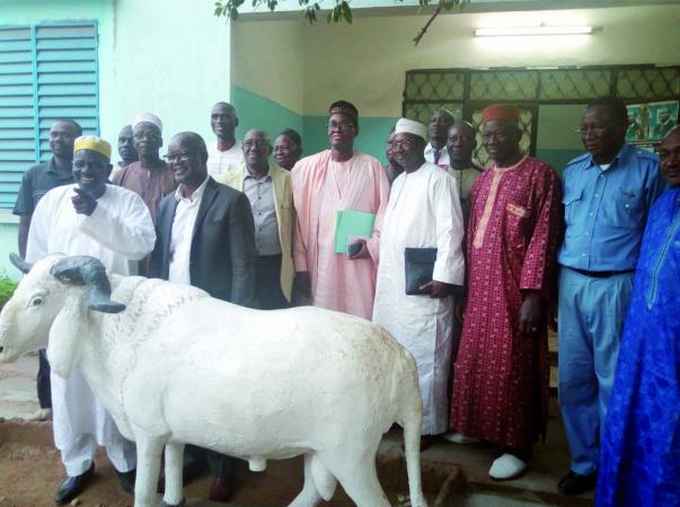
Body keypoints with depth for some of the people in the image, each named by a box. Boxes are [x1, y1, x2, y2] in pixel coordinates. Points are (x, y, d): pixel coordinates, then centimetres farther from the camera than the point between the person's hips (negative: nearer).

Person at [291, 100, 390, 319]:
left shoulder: (372, 167, 4)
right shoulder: (305, 168, 4)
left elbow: (384, 214, 4)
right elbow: (296, 221, 3)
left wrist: (372, 247, -9)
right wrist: (300, 266, 0)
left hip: (359, 266, 0)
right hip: (319, 266, 1)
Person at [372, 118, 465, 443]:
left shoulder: (438, 179, -6)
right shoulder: (398, 182, 19)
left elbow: (450, 230, -14)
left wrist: (443, 276, -19)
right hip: (391, 283, 8)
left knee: (422, 357, -2)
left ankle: (424, 425, 11)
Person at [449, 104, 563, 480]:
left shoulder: (541, 175, -7)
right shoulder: (482, 180, 13)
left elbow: (544, 238, -13)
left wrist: (533, 294, -18)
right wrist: (466, 284, 10)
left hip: (515, 288, -6)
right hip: (480, 287, 7)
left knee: (511, 365, 1)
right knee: (475, 358, 14)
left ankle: (517, 445, 15)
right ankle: (476, 425, 32)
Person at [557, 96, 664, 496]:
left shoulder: (648, 168, -2)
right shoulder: (572, 171, 10)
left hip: (616, 287, -4)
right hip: (571, 284, 4)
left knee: (614, 382, 5)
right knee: (573, 379, 9)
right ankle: (584, 463, 26)